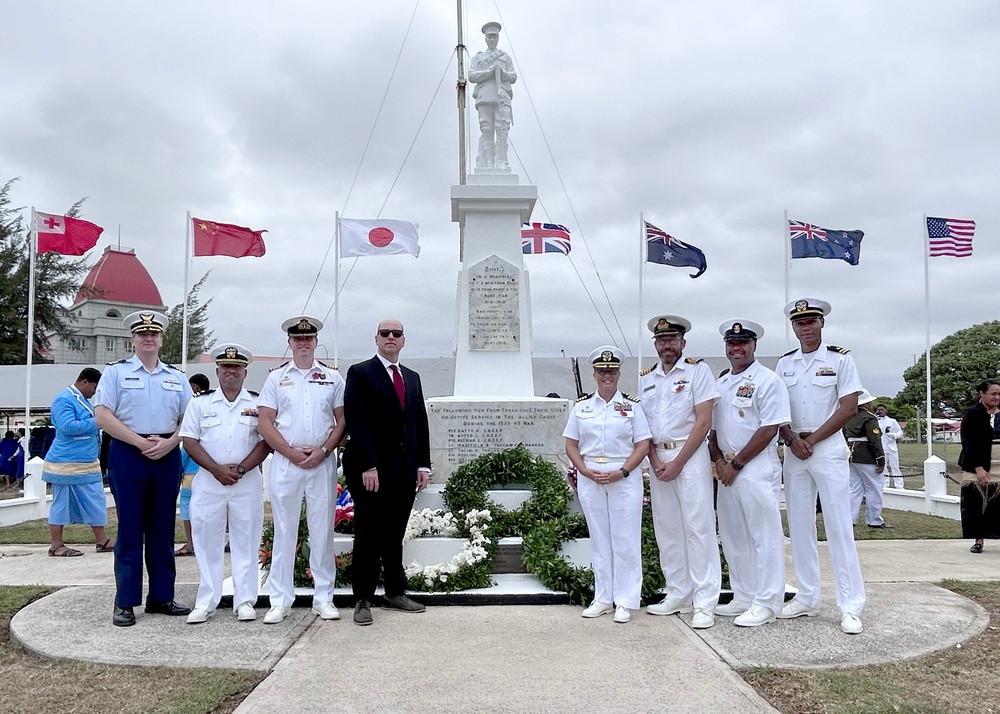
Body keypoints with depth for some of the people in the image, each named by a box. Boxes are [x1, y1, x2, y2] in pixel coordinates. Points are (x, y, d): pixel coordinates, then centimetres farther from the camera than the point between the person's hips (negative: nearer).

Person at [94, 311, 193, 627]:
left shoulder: (177, 377, 14)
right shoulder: (116, 372, 4)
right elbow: (103, 416, -6)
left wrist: (169, 442, -9)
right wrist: (142, 443, -13)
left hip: (167, 458, 3)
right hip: (127, 455, -3)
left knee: (163, 530, 7)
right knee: (129, 531, -2)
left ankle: (161, 597, 15)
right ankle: (125, 603, 6)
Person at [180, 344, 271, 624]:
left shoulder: (258, 403, 6)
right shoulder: (200, 402, 7)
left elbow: (266, 441, 0)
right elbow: (189, 440, 1)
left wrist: (240, 469, -12)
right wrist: (217, 469, -10)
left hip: (247, 482, 0)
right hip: (208, 481, 1)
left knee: (246, 542, 3)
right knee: (207, 542, 4)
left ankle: (245, 601, 10)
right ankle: (205, 602, 12)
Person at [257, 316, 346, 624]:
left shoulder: (332, 377, 9)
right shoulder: (276, 377, 7)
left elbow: (342, 421, 6)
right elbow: (264, 424, 2)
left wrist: (322, 451, -8)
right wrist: (292, 453, -8)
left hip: (323, 462, 1)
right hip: (285, 462, 0)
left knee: (322, 531, 4)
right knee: (284, 532, 3)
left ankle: (323, 598, 12)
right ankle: (280, 601, 10)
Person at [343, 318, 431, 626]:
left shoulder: (412, 378, 16)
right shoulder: (360, 373, -2)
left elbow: (420, 424, 15)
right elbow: (357, 423, -11)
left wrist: (423, 465, 7)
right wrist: (368, 466, -17)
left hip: (404, 471, 5)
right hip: (370, 471, -5)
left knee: (394, 536, 12)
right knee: (368, 536, 1)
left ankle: (396, 593, 22)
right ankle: (363, 600, 9)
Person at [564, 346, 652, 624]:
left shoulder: (631, 406, 2)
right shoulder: (582, 406, 8)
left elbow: (643, 445, -2)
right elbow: (571, 444, 8)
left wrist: (621, 472, -14)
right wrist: (585, 470, -9)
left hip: (624, 479, -2)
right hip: (590, 479, 2)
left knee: (625, 540, 0)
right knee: (599, 539, 9)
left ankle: (625, 601, 9)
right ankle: (603, 598, 19)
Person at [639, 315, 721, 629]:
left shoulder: (697, 370, -1)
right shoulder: (646, 378, 14)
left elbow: (703, 421, -8)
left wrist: (678, 462, -12)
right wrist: (655, 462, -3)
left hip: (690, 454, -5)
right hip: (658, 458, 6)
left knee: (698, 527, -7)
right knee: (666, 529, 9)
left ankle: (705, 603, -3)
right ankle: (678, 595, 19)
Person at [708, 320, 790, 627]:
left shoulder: (767, 381, -7)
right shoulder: (720, 384, 16)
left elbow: (769, 429, -13)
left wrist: (737, 463, -13)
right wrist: (719, 460, 2)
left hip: (757, 468, -8)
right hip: (727, 468, 8)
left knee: (764, 537, -4)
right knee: (733, 537, 12)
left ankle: (765, 604, 3)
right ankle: (743, 598, 22)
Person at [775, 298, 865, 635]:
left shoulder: (840, 358, -2)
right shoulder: (785, 363, 9)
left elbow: (849, 407, -8)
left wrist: (812, 440, -11)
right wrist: (792, 440, -8)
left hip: (829, 447, -4)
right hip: (793, 450, 5)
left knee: (839, 526, -5)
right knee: (799, 527, 8)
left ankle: (851, 606, -1)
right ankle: (807, 599, 17)